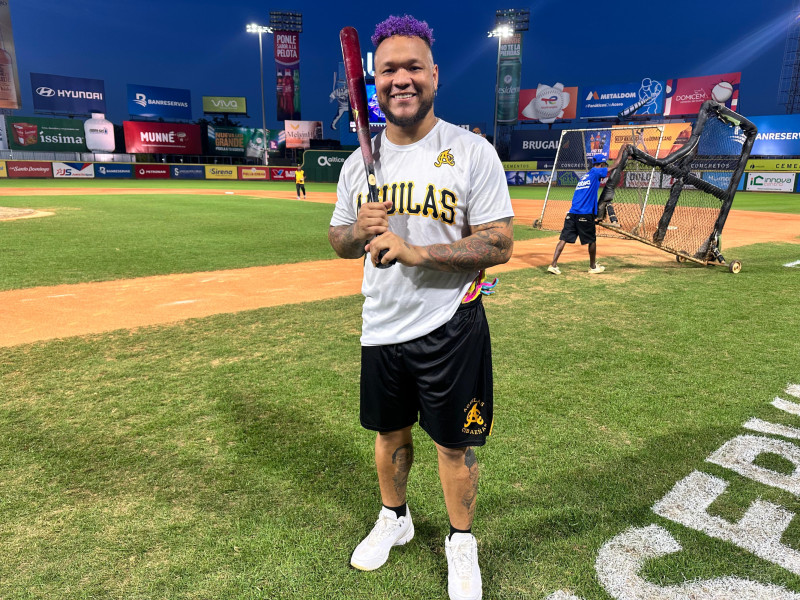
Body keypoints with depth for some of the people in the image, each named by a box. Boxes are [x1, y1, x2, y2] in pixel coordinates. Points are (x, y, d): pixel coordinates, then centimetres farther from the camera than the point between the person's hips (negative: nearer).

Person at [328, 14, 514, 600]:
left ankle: (462, 543, 34)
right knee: (390, 431, 20)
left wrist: (416, 251, -24)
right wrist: (359, 229, -12)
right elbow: (337, 240, 12)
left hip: (450, 326, -4)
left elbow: (500, 244, -14)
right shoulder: (360, 161, 6)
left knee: (455, 443, 9)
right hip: (381, 328, 5)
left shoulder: (473, 152, -9)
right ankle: (394, 518, 46)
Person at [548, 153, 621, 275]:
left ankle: (553, 265, -11)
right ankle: (593, 266, 24)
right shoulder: (596, 172, 2)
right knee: (592, 240, 11)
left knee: (564, 238, -2)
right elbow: (616, 165, 7)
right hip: (585, 214, -6)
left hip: (572, 213, 6)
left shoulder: (584, 176, 23)